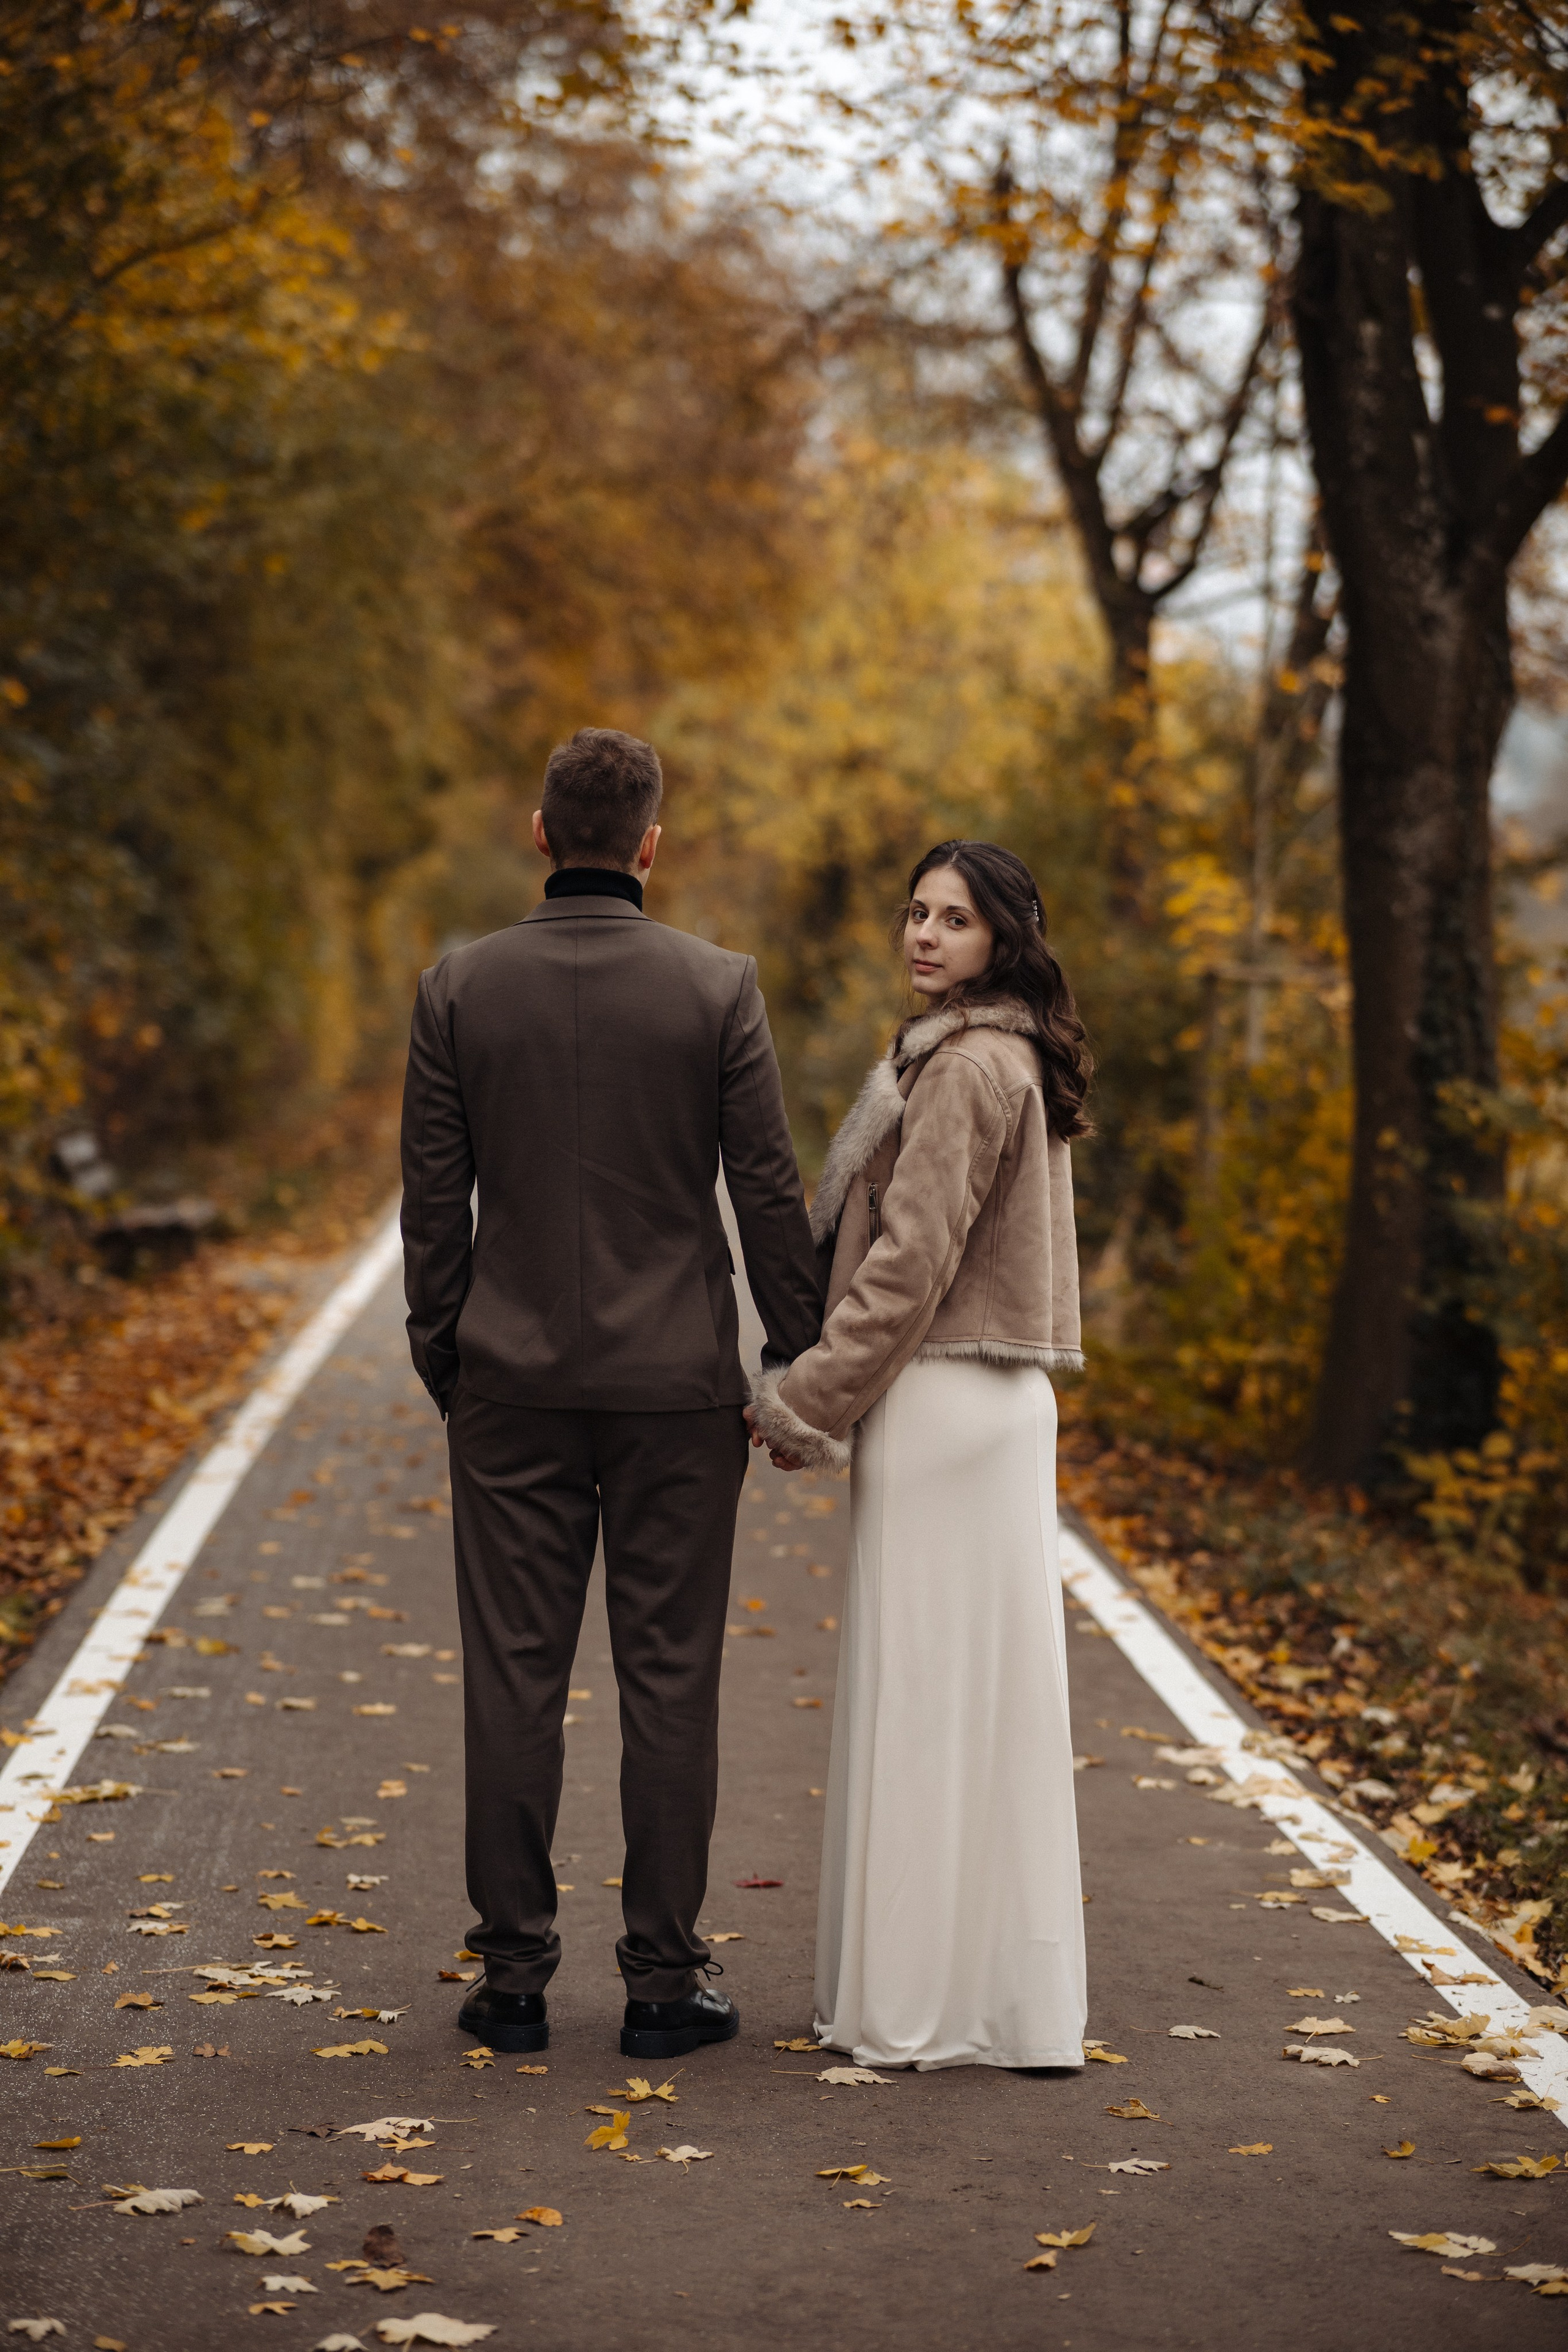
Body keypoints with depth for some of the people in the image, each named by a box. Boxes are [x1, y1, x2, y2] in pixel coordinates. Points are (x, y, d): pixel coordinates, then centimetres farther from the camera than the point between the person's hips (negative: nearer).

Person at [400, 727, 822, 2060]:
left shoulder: (461, 989, -1)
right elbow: (769, 1194, -3)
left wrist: (440, 1356, 14)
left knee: (514, 1678, 6)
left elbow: (433, 1199, 2)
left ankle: (514, 1979, 11)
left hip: (514, 1385, 1)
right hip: (676, 1387, -1)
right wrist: (802, 1359, 7)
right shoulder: (718, 989, -5)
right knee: (670, 1680, 5)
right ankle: (665, 1979, 9)